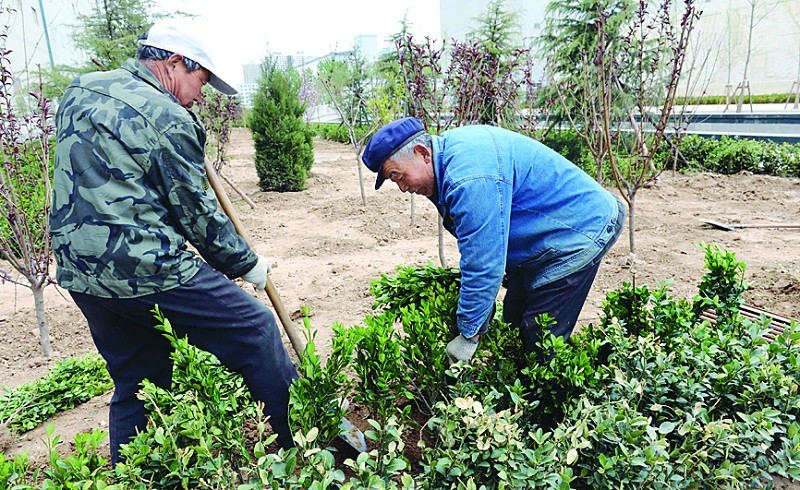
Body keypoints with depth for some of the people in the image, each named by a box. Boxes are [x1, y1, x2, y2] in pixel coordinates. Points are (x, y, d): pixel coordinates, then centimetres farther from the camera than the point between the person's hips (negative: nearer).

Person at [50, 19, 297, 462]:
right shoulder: (167, 117, -12)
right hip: (147, 272, -9)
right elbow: (197, 214, -9)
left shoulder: (79, 91, 13)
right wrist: (246, 264, 4)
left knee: (134, 384, 21)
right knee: (256, 331, 1)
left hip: (77, 272, 9)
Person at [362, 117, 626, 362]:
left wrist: (468, 335, -20)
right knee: (513, 323, 14)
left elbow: (483, 265, -31)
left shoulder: (470, 177, -33)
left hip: (582, 232, -10)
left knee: (539, 343, -8)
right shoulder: (451, 147, 0)